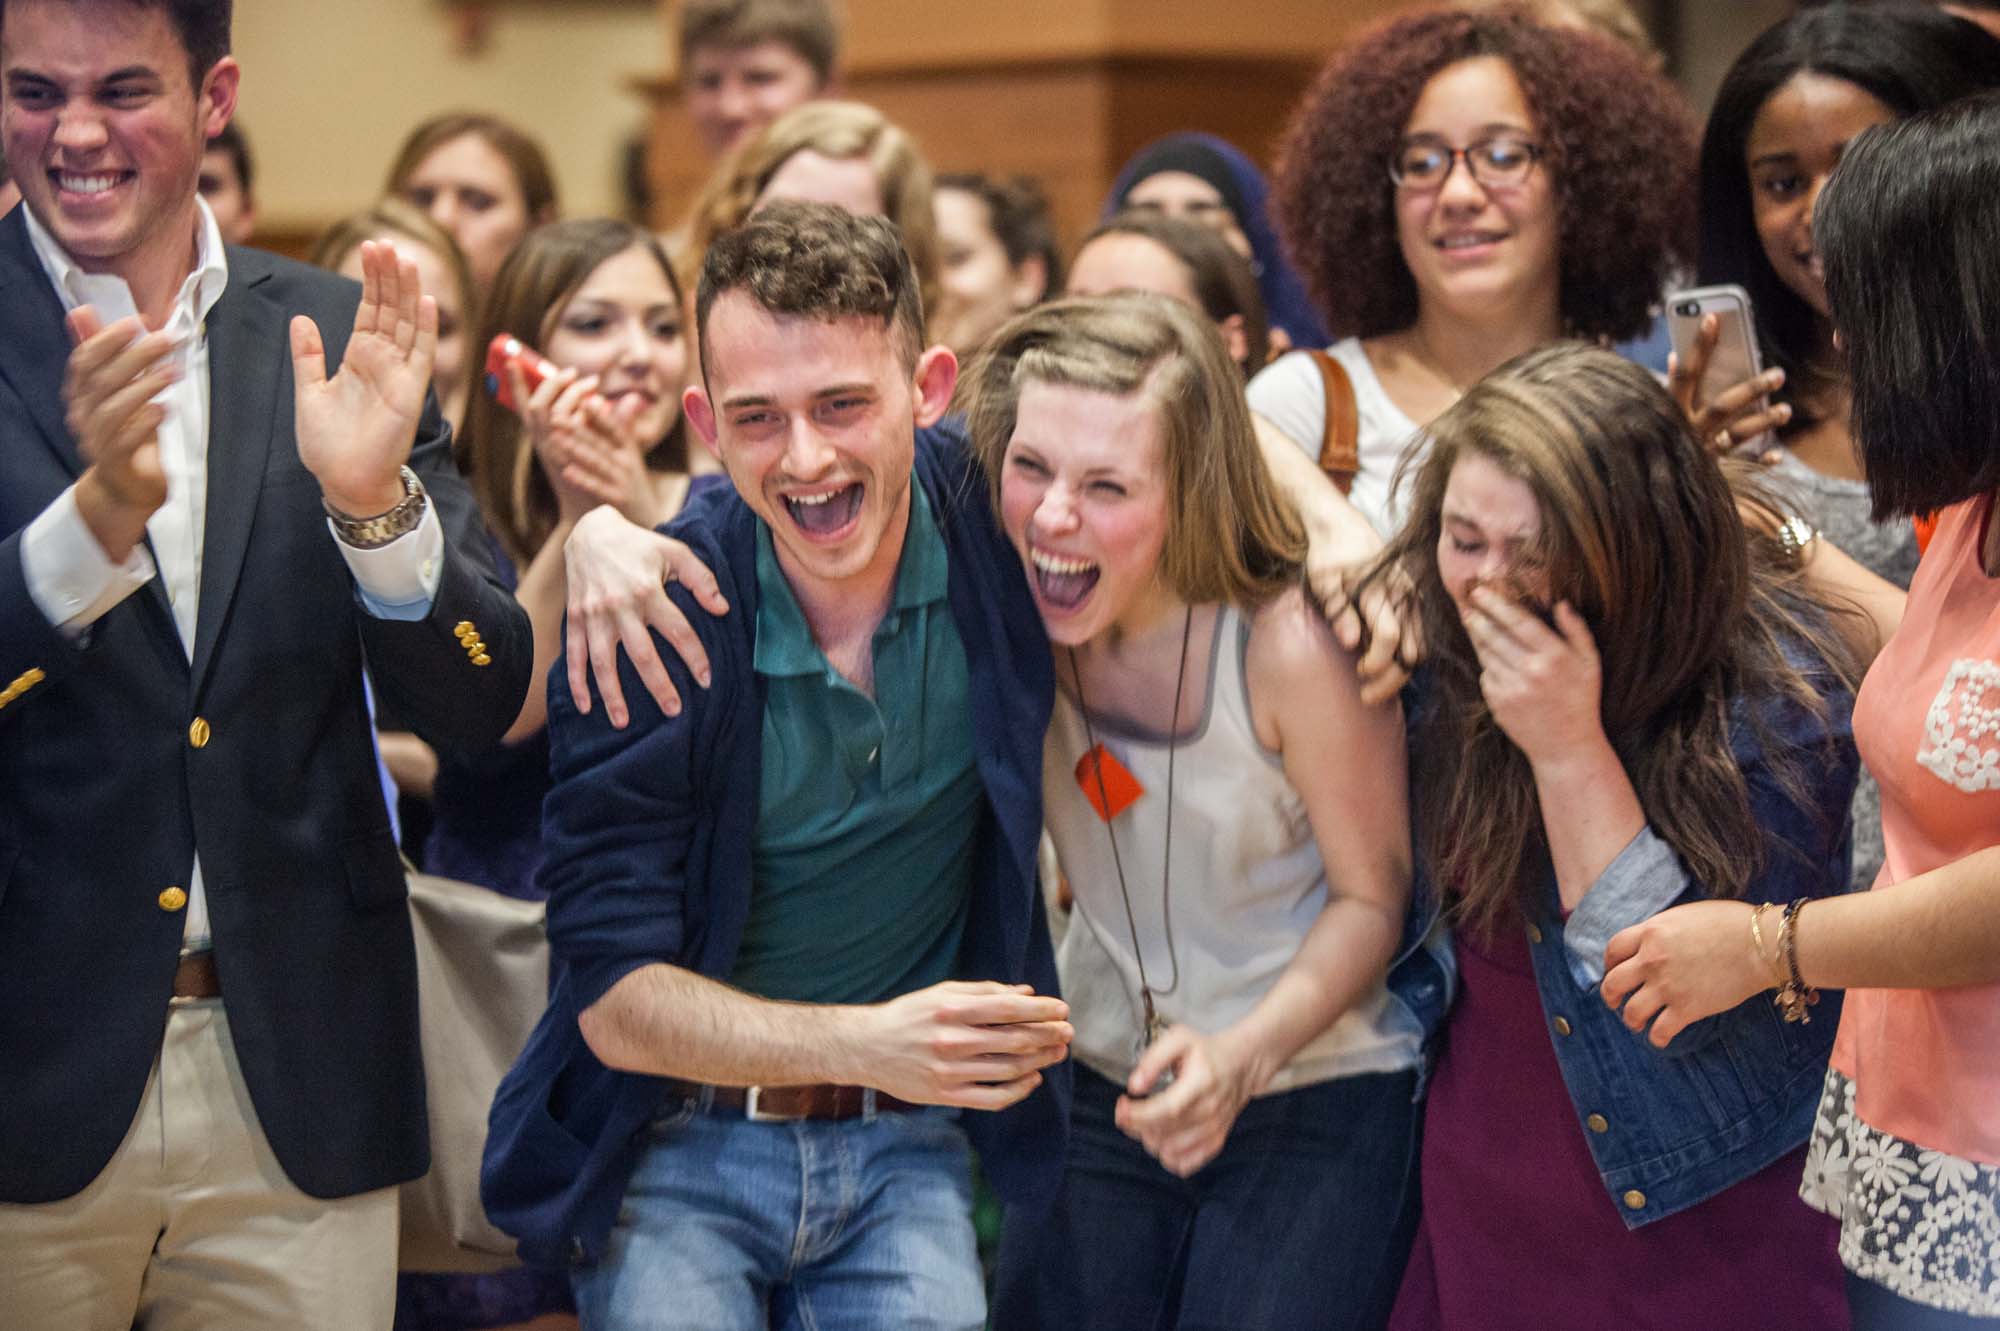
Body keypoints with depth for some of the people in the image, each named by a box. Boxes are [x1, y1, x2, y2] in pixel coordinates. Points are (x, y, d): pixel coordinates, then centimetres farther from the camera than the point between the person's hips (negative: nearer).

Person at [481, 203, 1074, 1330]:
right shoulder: (644, 620, -17)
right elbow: (614, 999, -17)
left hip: (904, 1151, 2)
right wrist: (867, 1044, -30)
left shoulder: (990, 508, -11)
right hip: (680, 1152, -1)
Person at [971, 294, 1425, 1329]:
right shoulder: (1001, 610, -13)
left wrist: (1244, 1054, -26)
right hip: (1103, 1091, 4)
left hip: (1317, 1097, -4)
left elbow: (1373, 894, -13)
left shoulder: (1290, 644, -26)